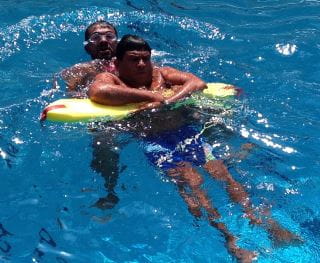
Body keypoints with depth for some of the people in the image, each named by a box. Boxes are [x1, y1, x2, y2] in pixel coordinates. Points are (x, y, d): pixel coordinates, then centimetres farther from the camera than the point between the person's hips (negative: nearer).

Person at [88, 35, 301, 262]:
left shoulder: (162, 73, 20)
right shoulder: (109, 78, 10)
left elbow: (198, 83, 4)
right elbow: (97, 92, -17)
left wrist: (166, 101, -15)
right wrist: (151, 95, -12)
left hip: (185, 131, 4)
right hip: (152, 139, -4)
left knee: (222, 173, -13)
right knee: (190, 180, -25)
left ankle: (260, 221, -11)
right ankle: (230, 239, -29)